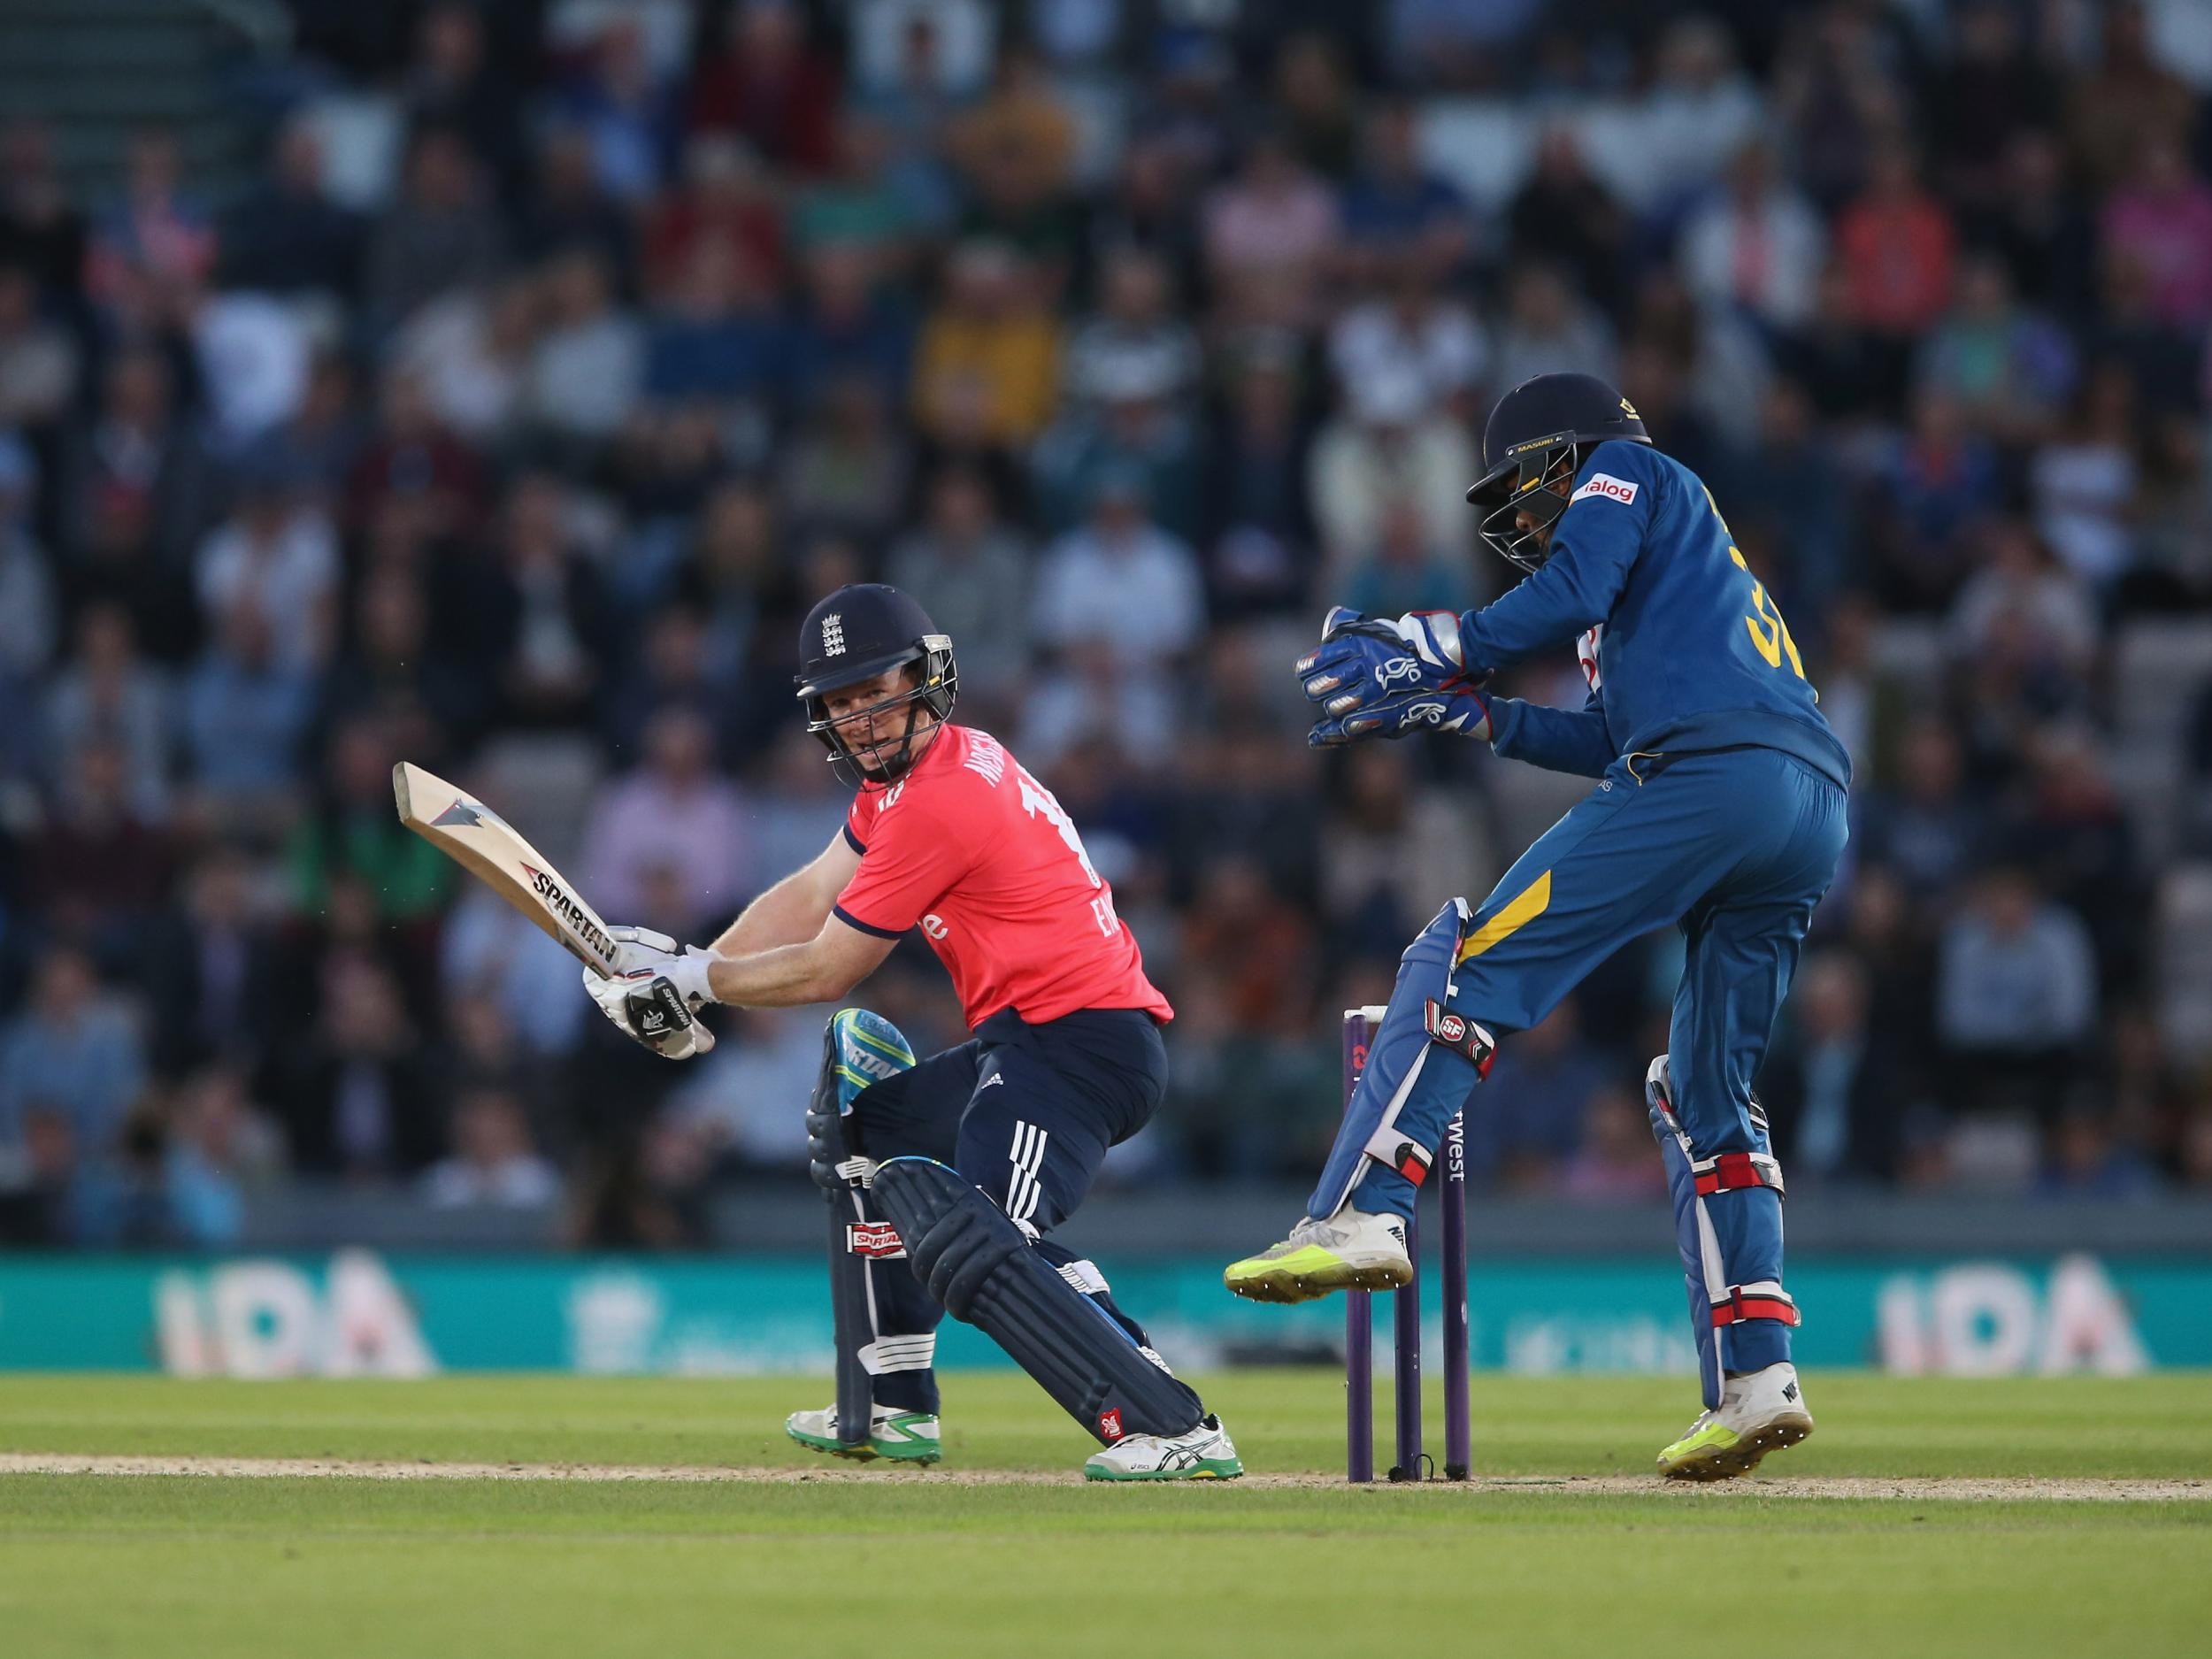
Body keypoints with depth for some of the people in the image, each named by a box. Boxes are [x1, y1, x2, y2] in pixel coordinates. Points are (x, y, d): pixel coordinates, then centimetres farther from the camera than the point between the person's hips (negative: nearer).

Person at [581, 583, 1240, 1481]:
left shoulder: (939, 801, -16)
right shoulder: (903, 770, 16)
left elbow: (823, 971, -9)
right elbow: (811, 896, 19)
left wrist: (692, 978, 4)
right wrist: (681, 971, 9)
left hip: (1080, 1041, -12)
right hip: (1032, 1042, 12)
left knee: (969, 1245, -27)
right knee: (868, 1130, 28)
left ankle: (1174, 1429, -36)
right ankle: (891, 1410, 30)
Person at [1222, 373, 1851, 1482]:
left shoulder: (1629, 471, 16)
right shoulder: (1683, 551, 40)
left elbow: (1570, 595, -4)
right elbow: (1612, 739, 32)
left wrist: (1431, 650, 1)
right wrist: (1464, 714, 28)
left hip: (1710, 771, -9)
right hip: (1813, 819, 9)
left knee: (1470, 960, -10)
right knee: (1704, 1096, 14)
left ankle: (1363, 1214, -24)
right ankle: (1753, 1379, 3)